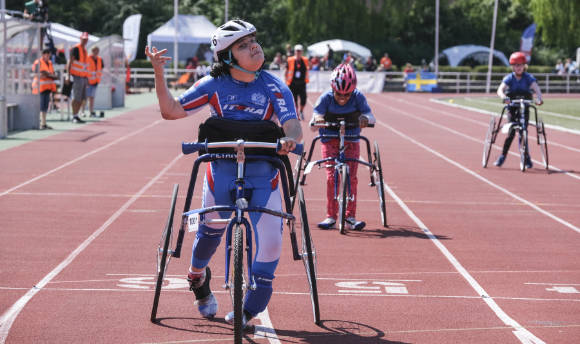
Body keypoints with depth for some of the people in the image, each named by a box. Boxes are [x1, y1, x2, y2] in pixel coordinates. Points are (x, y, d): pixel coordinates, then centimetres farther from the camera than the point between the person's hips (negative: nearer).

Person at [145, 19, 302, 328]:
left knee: (271, 238, -14)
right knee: (211, 228, 9)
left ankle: (250, 307, 0)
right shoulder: (214, 85, -6)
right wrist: (159, 74, -18)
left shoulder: (274, 88, -8)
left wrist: (290, 139, -42)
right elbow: (172, 111, -6)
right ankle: (198, 279, 43)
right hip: (222, 169, 0)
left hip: (263, 172, 0)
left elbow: (292, 125, -18)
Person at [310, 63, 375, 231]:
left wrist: (365, 118, -40)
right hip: (330, 141, -1)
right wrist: (317, 119, -42)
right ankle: (331, 216, 0)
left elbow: (369, 114, -15)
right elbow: (314, 120, -17)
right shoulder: (326, 98, -12)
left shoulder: (358, 97, -9)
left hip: (351, 141, 1)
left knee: (351, 177, -6)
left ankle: (350, 216, 1)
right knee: (331, 177, -9)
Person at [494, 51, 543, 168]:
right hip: (512, 108, 0)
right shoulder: (509, 78, -8)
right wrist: (504, 97, -45)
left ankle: (527, 158, 3)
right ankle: (503, 156, 2)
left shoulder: (528, 77, -7)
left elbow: (536, 88, -22)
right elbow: (500, 90, -22)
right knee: (511, 132, -11)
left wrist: (539, 98, -43)